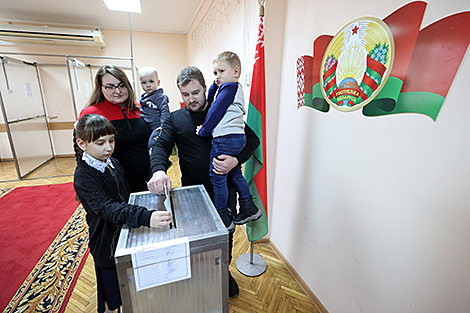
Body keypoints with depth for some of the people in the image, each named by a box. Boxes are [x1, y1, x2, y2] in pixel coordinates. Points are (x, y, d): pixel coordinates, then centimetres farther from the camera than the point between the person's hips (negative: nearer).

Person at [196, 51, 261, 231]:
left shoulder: (229, 87, -9)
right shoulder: (234, 88, 22)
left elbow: (216, 111, -12)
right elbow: (210, 103, 19)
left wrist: (203, 131, -3)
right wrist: (214, 86, 9)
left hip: (225, 140, -10)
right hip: (237, 138, 10)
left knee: (217, 177, -1)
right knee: (235, 174, 19)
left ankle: (223, 220, 12)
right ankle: (249, 208, 30)